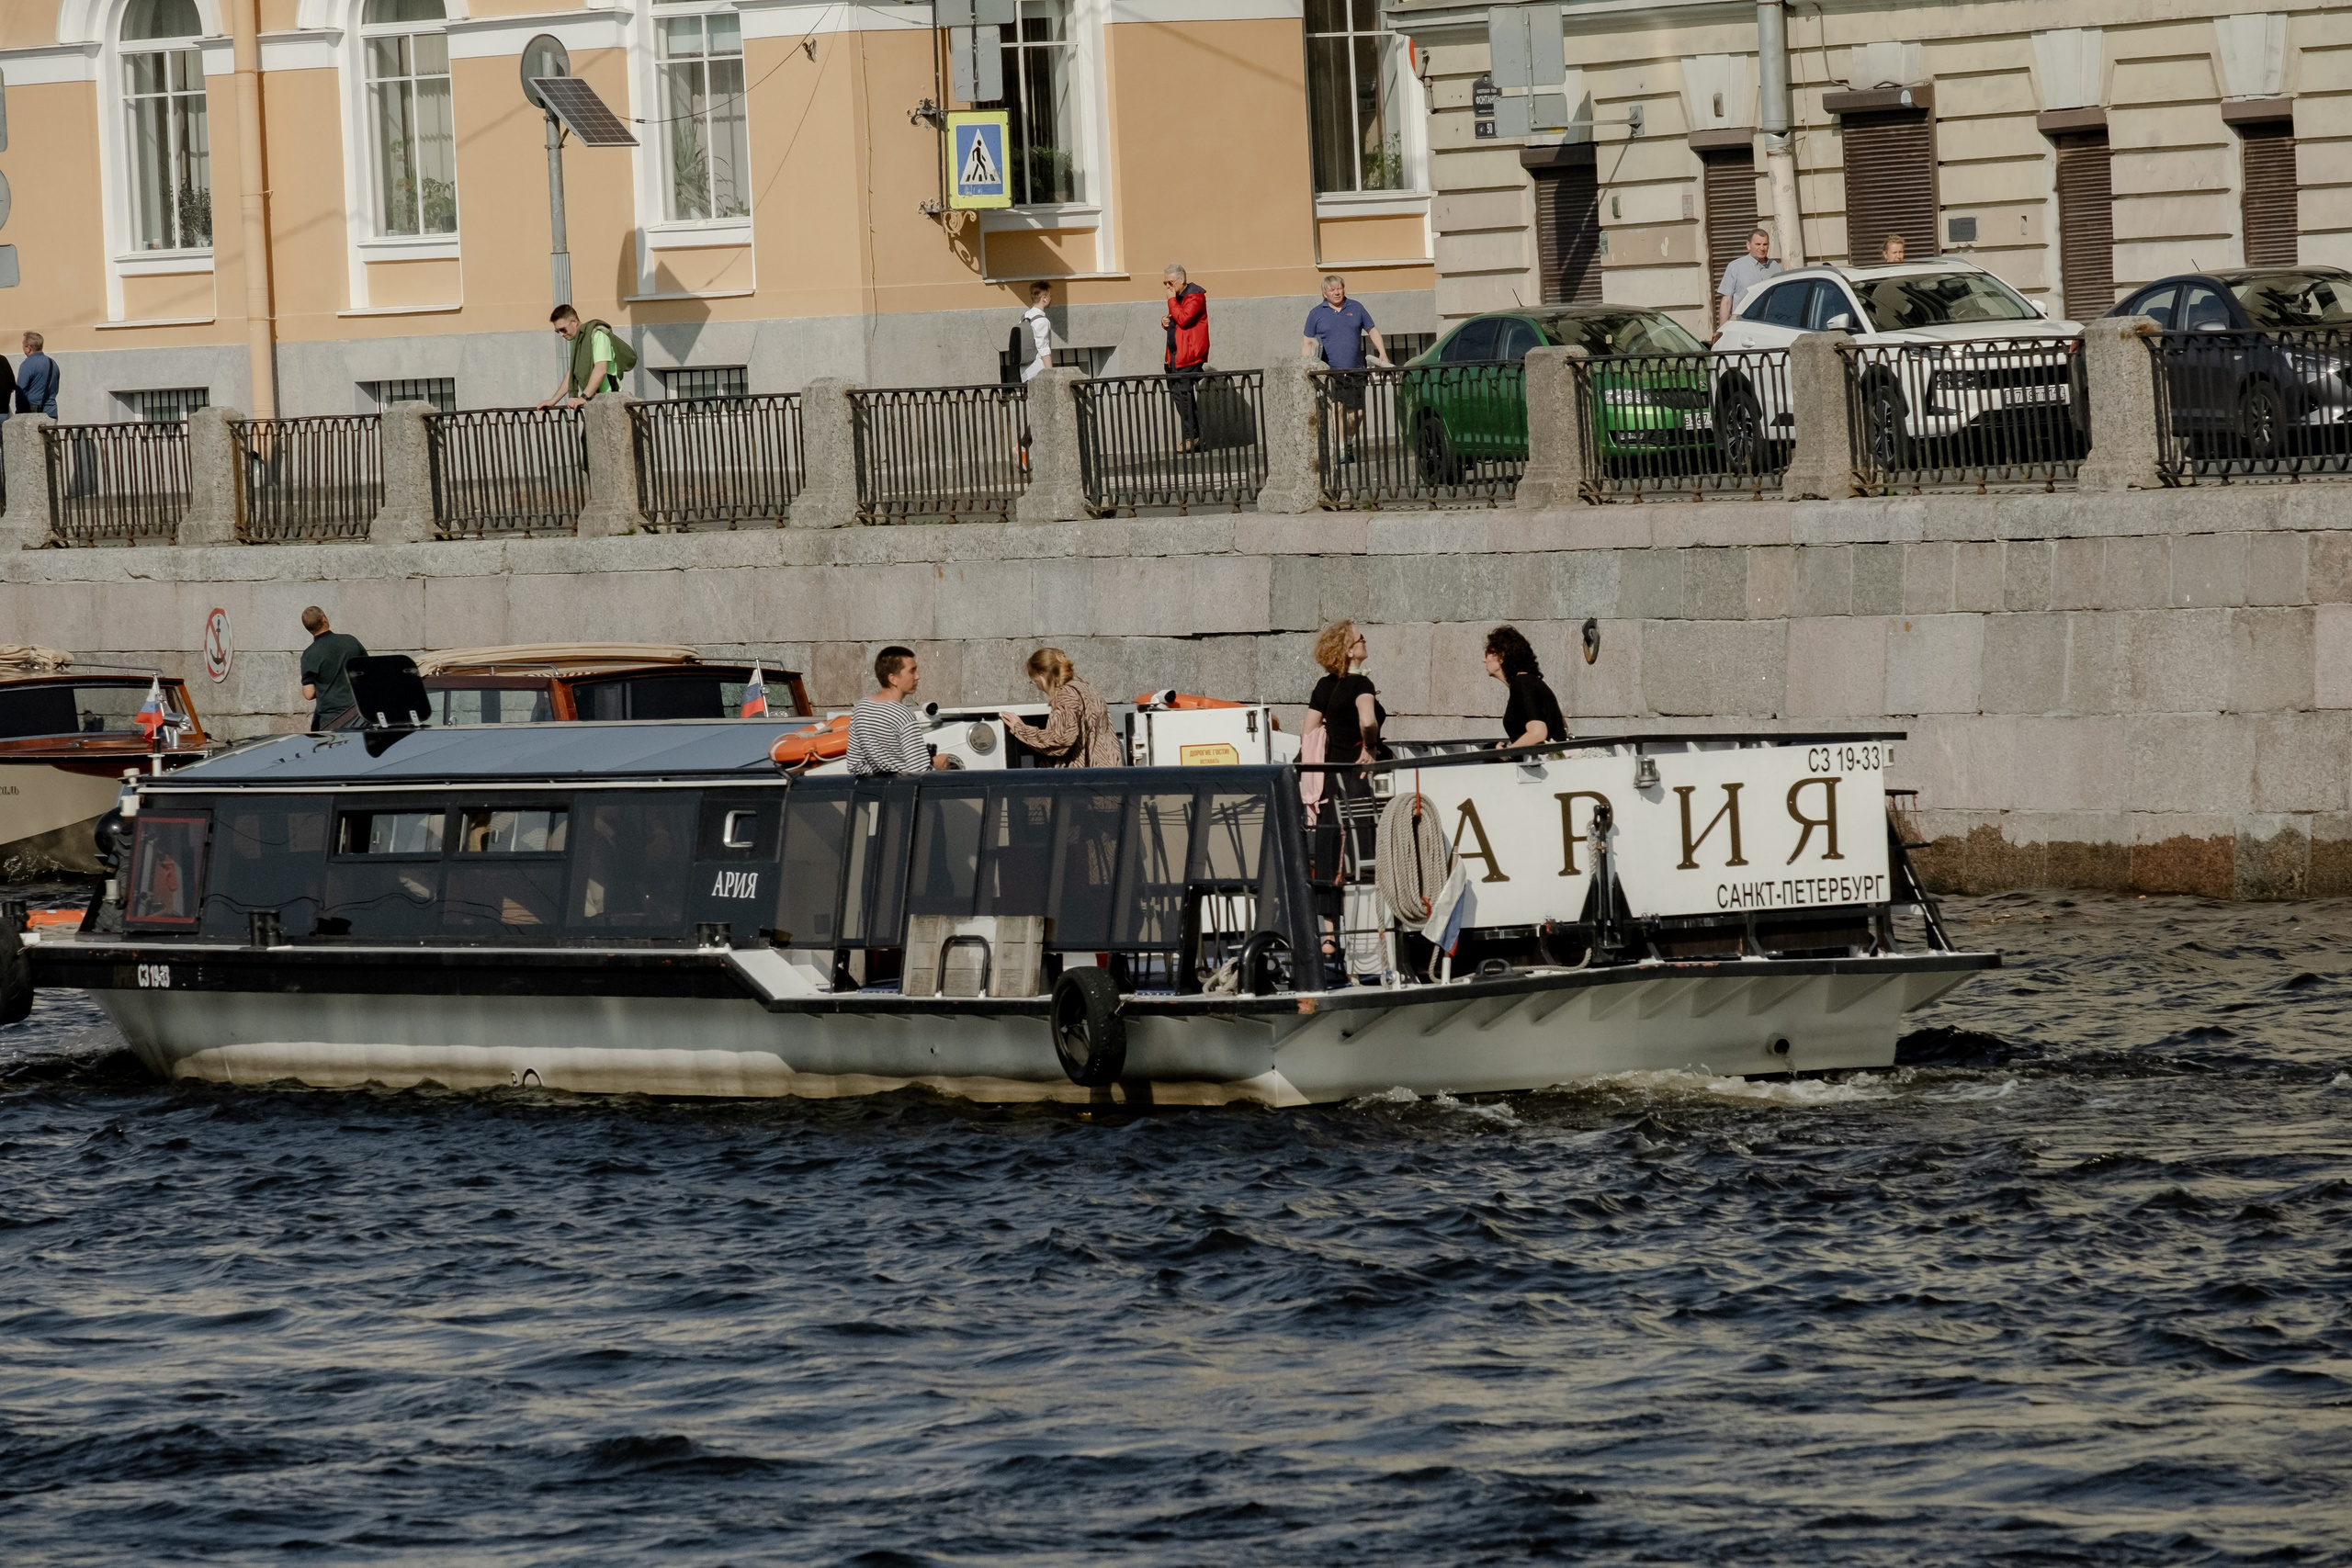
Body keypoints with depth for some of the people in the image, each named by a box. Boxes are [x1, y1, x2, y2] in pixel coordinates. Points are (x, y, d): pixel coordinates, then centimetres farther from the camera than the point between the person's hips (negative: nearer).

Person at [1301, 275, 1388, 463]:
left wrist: (1382, 354, 8)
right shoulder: (1317, 314, 5)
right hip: (1330, 371, -3)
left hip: (1354, 370, 3)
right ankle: (1341, 450, -17)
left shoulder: (1356, 308, 10)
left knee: (1357, 413, 3)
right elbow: (1307, 342, 8)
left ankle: (1348, 441, 27)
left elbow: (1372, 331, 18)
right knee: (1337, 408, -17)